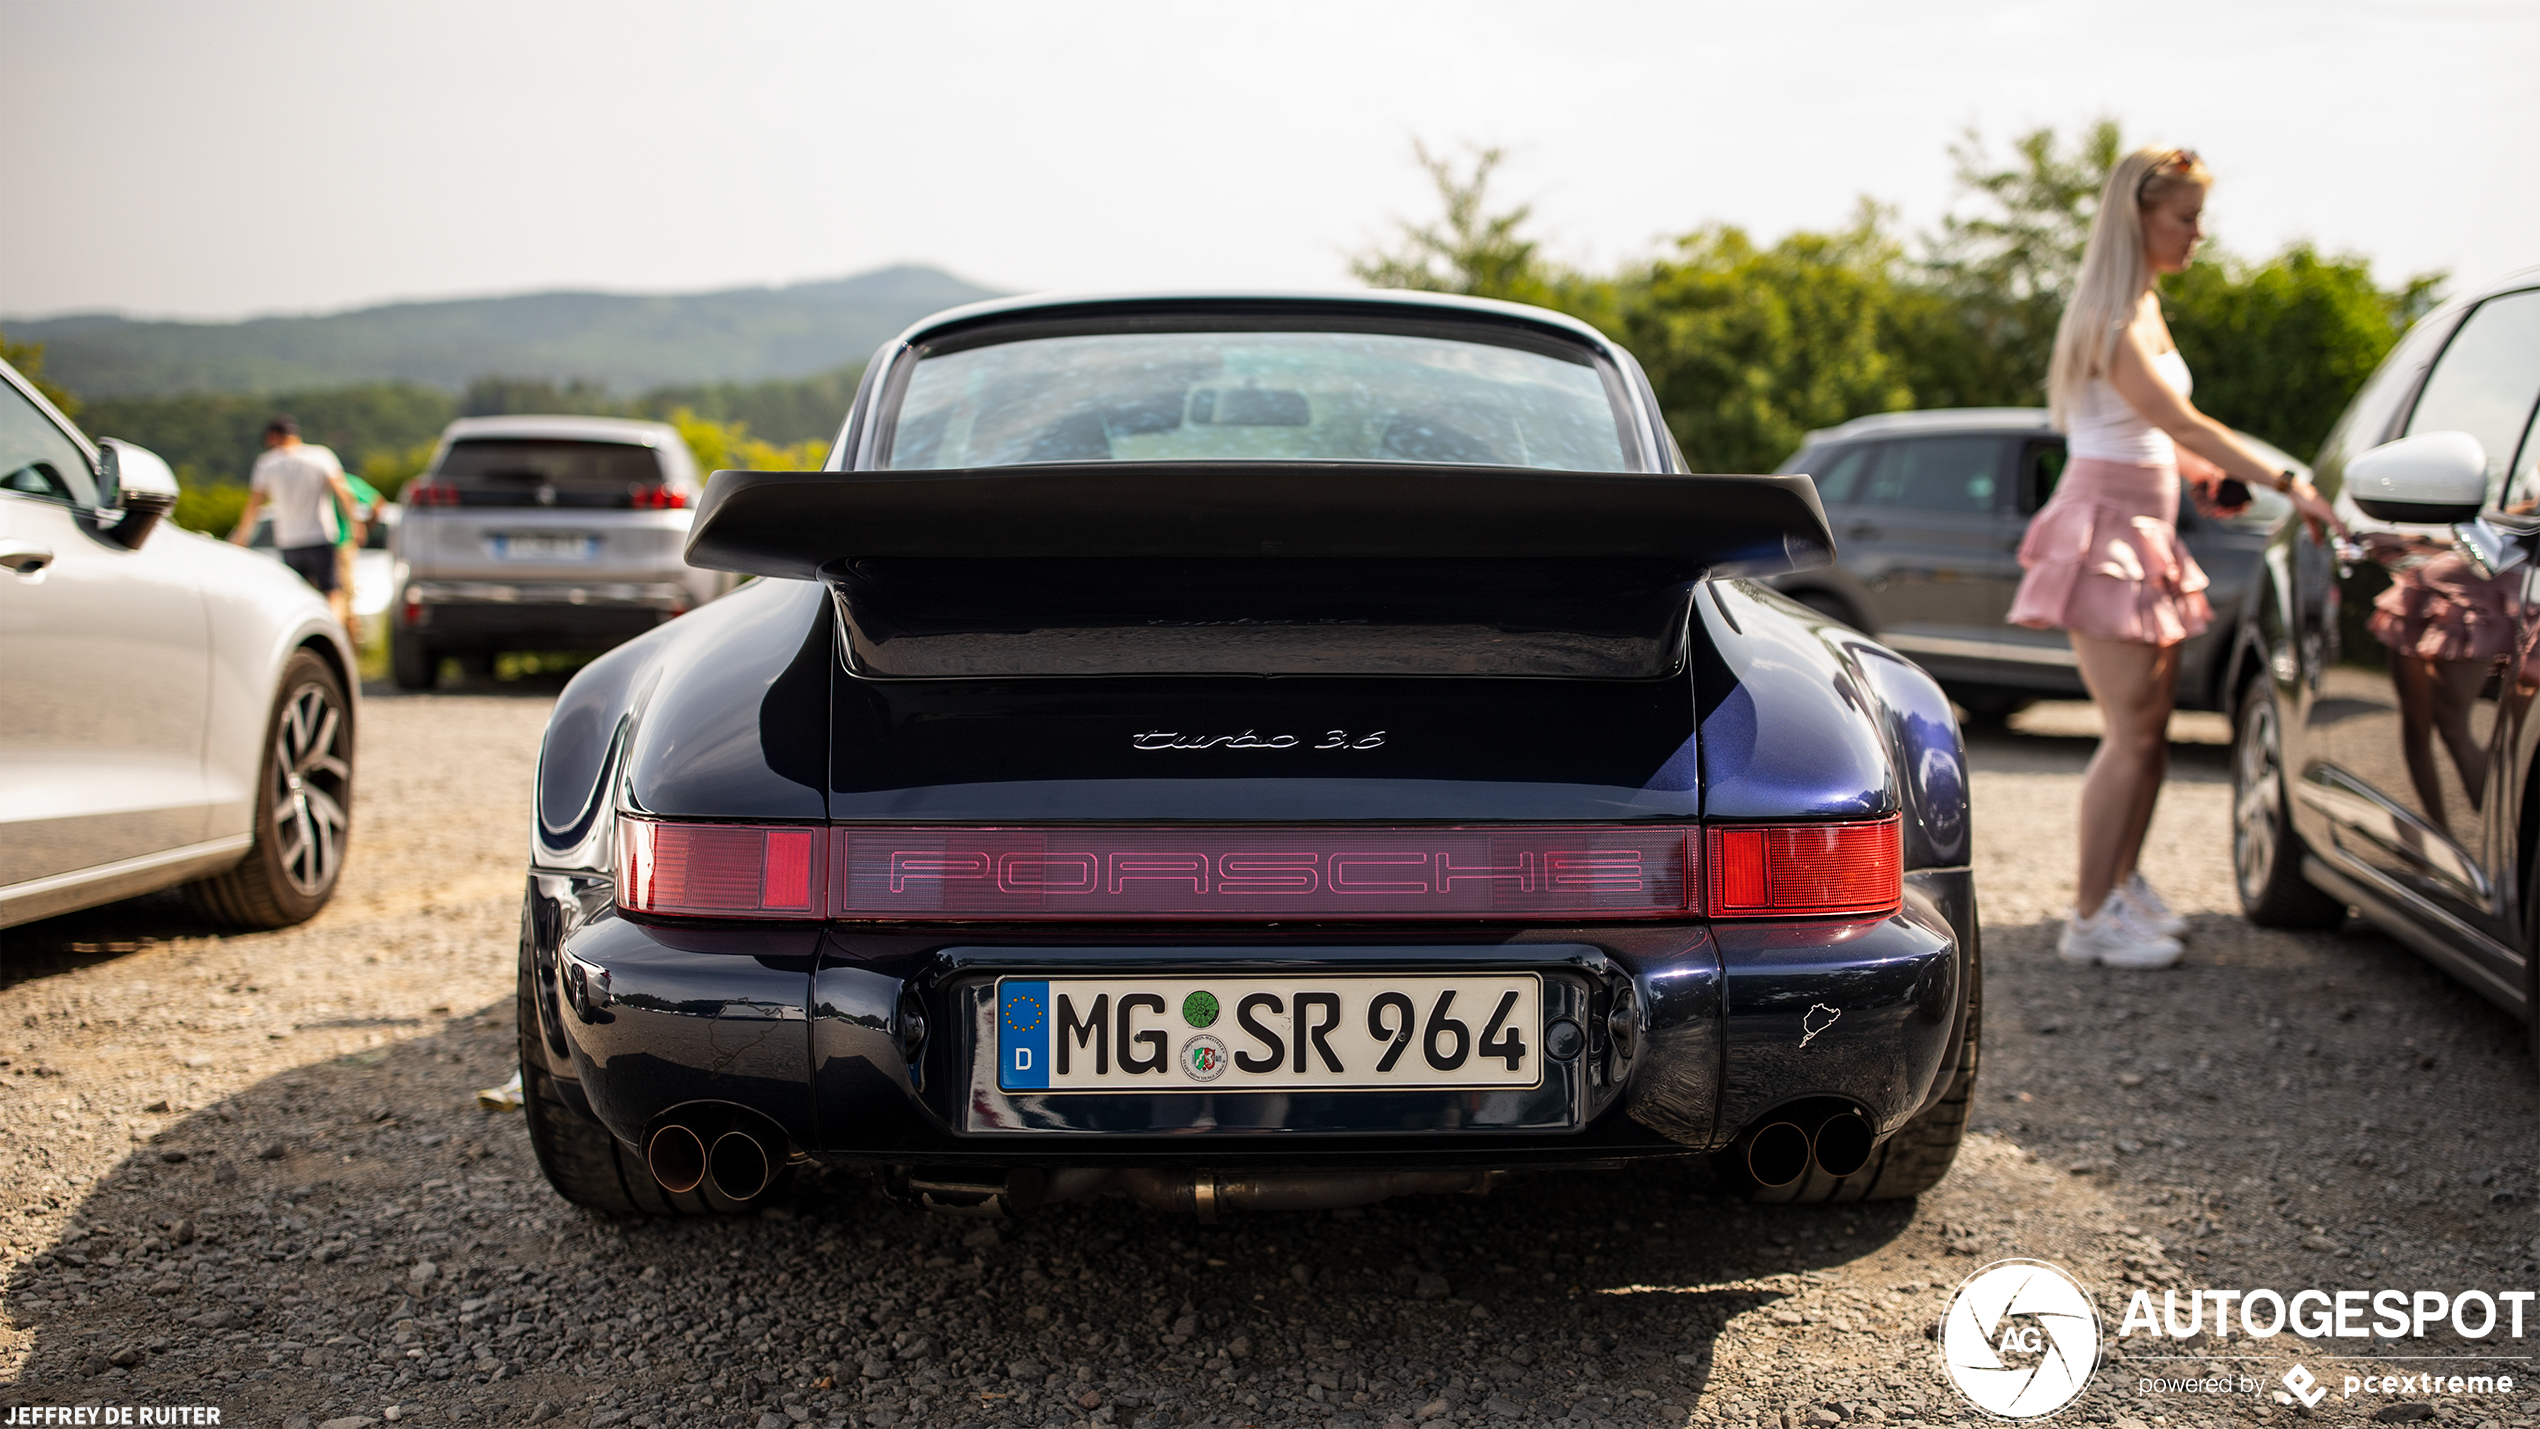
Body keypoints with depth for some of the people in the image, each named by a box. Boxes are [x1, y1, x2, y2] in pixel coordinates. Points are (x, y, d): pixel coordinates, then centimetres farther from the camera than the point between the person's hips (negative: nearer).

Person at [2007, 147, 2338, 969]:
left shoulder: (2144, 307, 15)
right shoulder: (2111, 318, -16)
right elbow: (2181, 420, -24)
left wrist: (2199, 476, 7)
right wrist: (2285, 484, -27)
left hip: (2144, 532, 9)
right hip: (2105, 529, -9)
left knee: (2153, 724, 12)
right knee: (2130, 732, -10)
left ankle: (2124, 885, 23)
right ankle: (2091, 918, -4)